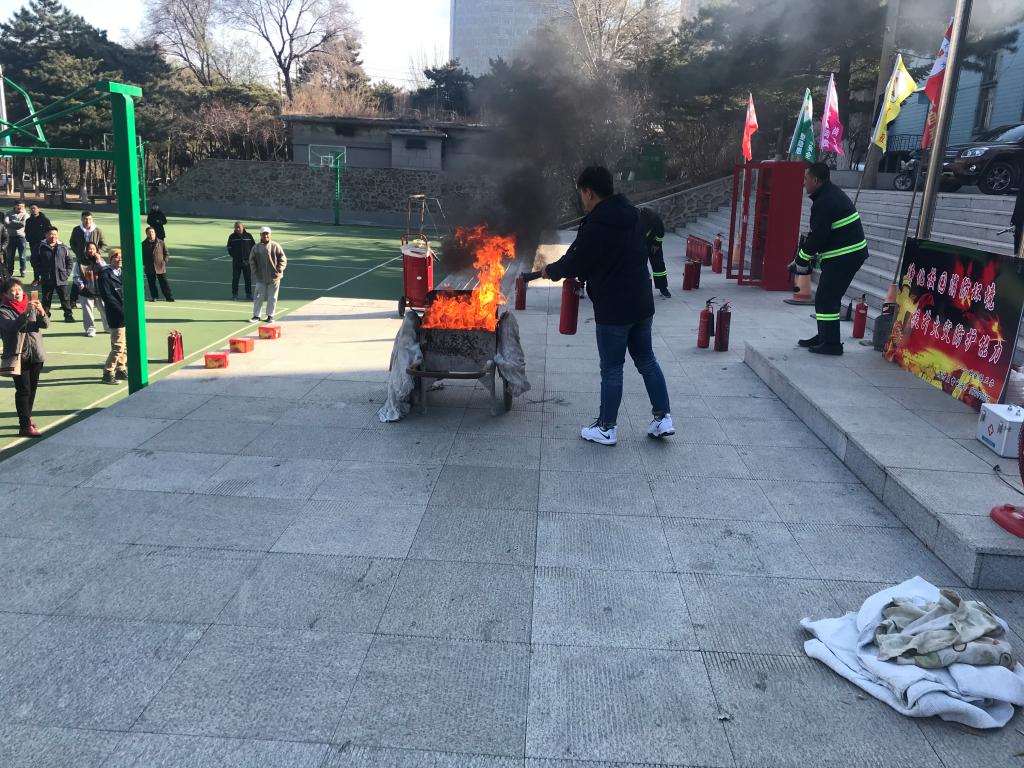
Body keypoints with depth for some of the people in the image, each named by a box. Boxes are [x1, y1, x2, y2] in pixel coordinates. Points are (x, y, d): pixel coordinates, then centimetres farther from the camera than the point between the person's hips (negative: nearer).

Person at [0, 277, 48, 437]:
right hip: (18, 356, -5)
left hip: (36, 355, 5)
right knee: (23, 390, -7)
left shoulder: (31, 305, 7)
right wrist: (26, 312, -36)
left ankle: (27, 417, 30)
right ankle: (25, 426, -6)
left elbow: (45, 324, -2)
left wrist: (41, 312, -23)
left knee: (33, 388, 14)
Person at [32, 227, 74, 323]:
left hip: (61, 279, 0)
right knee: (46, 299, 8)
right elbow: (35, 262, 4)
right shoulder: (41, 248, 0)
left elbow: (69, 261, 10)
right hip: (46, 280, 0)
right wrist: (39, 273, -2)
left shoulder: (63, 247, 4)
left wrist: (67, 273, 2)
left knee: (64, 298, 4)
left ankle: (69, 315, 11)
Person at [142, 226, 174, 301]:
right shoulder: (144, 244, 4)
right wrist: (144, 263, -2)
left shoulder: (160, 242, 2)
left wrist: (164, 261, -6)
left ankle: (168, 296, 4)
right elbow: (141, 255, 10)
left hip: (160, 267, -1)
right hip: (149, 268, 1)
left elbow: (166, 253, 7)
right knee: (151, 283, 8)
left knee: (164, 282, 0)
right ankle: (153, 296, 19)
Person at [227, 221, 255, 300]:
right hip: (236, 261, 0)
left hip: (247, 261, 0)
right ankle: (234, 294, 13)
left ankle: (249, 294, 13)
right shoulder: (232, 237, 2)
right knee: (235, 278, 4)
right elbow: (229, 248, 8)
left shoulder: (248, 236, 2)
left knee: (248, 278, 4)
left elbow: (254, 246, 7)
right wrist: (233, 255, -3)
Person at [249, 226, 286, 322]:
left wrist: (279, 270, -10)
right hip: (260, 278, 1)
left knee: (272, 297, 5)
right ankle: (256, 315, 12)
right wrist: (255, 272, -2)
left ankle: (270, 316, 16)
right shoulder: (256, 247, 4)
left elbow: (283, 259, -1)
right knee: (259, 297, 3)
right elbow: (252, 260, 8)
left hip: (274, 278, -1)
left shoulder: (275, 246, -1)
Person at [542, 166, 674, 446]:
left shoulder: (595, 225, -18)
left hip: (613, 309, -8)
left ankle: (607, 428, 15)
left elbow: (575, 263, -11)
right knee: (646, 360, 18)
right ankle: (663, 418, 21)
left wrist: (551, 271, 11)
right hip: (642, 303, 8)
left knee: (612, 369, 3)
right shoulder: (631, 215, 8)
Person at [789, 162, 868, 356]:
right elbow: (818, 233, 17)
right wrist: (804, 258, 14)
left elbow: (817, 236, -19)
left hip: (843, 256, -11)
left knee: (827, 299, -7)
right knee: (825, 298, 17)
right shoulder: (833, 193, 15)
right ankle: (824, 337, 26)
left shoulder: (824, 202, -19)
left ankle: (831, 343, -3)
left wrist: (801, 261, -7)